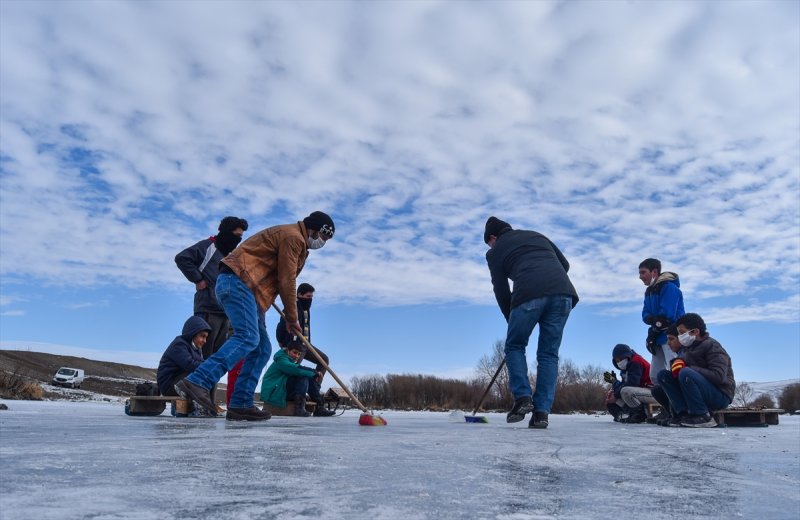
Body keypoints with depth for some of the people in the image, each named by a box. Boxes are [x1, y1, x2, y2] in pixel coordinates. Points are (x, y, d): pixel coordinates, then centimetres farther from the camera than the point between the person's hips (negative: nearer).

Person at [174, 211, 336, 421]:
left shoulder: (294, 240, 26)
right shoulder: (293, 236, -7)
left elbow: (281, 280, 22)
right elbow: (286, 281, -10)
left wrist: (289, 318, 13)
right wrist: (292, 318, -1)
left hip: (242, 287, 11)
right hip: (237, 282, -11)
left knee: (262, 348, 3)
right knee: (248, 337, -25)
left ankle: (241, 404, -1)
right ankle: (197, 382, -32)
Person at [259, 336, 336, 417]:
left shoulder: (291, 361, 18)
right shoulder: (281, 359, -13)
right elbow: (297, 370, -29)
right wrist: (314, 372, -20)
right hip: (273, 394, -9)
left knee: (310, 378, 0)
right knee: (303, 377, -22)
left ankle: (319, 407, -7)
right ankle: (299, 407, -31)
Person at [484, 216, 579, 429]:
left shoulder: (496, 252, 21)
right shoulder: (537, 235, 32)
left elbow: (501, 291, 19)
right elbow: (565, 264, 27)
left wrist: (512, 320, 29)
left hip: (529, 294, -4)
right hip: (563, 292, 4)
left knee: (514, 346, 17)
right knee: (548, 353, 11)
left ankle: (522, 397, 3)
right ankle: (541, 411, 7)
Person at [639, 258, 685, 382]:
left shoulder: (669, 287, -11)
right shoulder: (649, 291, 17)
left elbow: (667, 315, -19)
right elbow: (645, 315, 8)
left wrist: (653, 332, -8)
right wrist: (653, 320, -15)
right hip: (659, 339, 9)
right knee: (655, 376, 7)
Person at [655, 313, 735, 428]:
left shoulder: (712, 346, -14)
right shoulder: (686, 347, 10)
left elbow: (719, 376, -24)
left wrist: (689, 368, -22)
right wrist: (677, 362, -9)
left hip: (720, 397, -8)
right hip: (702, 394, 8)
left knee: (685, 373, -32)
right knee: (663, 375, -3)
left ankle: (703, 417, -22)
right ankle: (684, 413, -14)